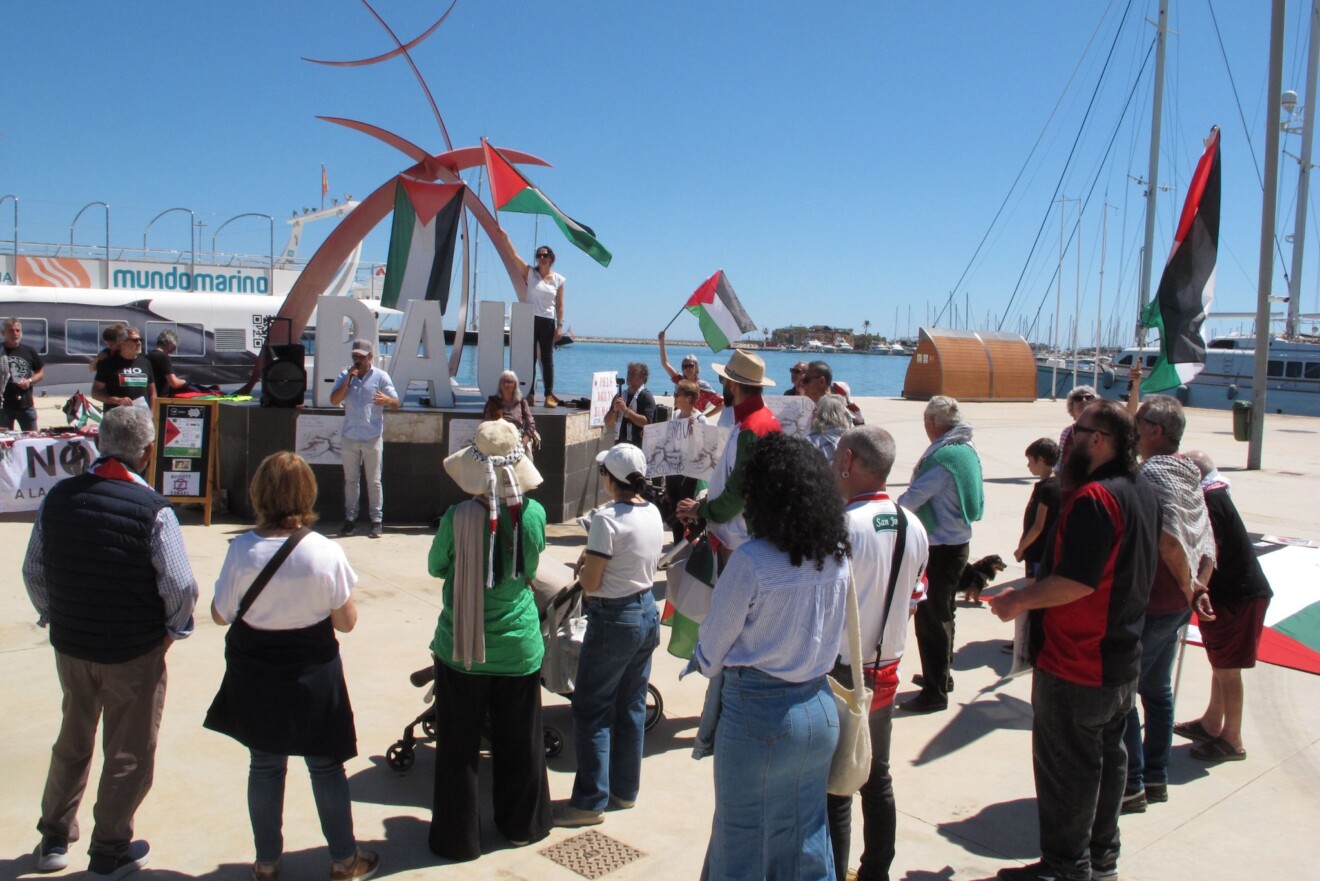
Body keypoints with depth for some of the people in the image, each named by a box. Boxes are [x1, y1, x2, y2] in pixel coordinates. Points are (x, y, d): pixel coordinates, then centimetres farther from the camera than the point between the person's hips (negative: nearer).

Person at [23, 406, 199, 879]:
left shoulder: (57, 497, -6)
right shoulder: (153, 509, -21)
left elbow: (33, 570, 3)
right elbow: (180, 586, -21)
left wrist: (53, 615, 16)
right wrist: (172, 629, -2)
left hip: (69, 644, 5)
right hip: (135, 652, -5)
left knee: (72, 742, 24)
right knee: (128, 752, 13)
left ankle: (54, 839, 38)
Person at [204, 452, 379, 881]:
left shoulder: (242, 550, -17)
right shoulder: (326, 552, -19)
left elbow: (220, 615, -6)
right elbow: (346, 621, -10)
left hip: (255, 676, 1)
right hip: (313, 674, -1)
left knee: (264, 766, 19)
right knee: (326, 767, 15)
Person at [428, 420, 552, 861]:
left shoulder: (457, 518, -19)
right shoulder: (533, 513, -12)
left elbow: (435, 567, 0)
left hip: (461, 649, -2)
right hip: (519, 648, 2)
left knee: (458, 748, 14)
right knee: (519, 743, 19)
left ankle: (459, 837, 26)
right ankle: (522, 824, 36)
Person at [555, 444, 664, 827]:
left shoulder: (606, 518, -21)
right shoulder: (653, 513, 3)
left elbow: (591, 583, -18)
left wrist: (582, 567, 3)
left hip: (614, 621, -8)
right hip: (648, 613, 8)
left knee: (592, 709, 4)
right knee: (632, 706, 17)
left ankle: (590, 801, 10)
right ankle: (626, 789, 29)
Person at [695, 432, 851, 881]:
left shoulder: (752, 560, -21)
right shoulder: (835, 555, -4)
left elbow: (711, 649, -10)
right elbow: (832, 637, 8)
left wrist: (708, 663, 10)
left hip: (757, 712, -6)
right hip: (819, 707, 6)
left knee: (742, 840, 13)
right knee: (808, 840, 19)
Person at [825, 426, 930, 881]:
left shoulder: (839, 527, -22)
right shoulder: (914, 527, 0)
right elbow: (914, 600, 9)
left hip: (839, 674, -7)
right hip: (886, 671, 7)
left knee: (835, 790, 5)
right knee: (878, 780, 19)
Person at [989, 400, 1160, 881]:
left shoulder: (1094, 497, -24)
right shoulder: (1143, 492, 7)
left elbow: (1076, 581, -30)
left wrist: (1019, 600, -16)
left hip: (1075, 664, -10)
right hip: (1122, 660, 10)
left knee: (1065, 768, 4)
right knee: (1107, 757, 20)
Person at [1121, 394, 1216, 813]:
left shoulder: (1152, 472, -19)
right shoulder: (1189, 473, 11)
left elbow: (1169, 540, -28)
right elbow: (1208, 544, 12)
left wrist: (1189, 587, -15)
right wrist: (1199, 587, 5)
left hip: (1150, 602, -9)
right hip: (1177, 603, 9)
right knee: (1157, 689, 18)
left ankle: (1131, 786, 6)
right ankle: (1155, 777, 27)